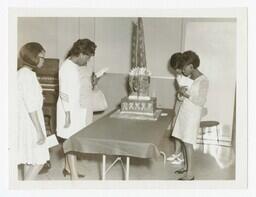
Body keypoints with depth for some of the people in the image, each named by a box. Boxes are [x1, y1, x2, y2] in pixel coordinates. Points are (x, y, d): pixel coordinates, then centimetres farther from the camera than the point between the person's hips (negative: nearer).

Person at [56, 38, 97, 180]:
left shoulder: (77, 66, 10)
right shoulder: (67, 67, -18)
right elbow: (65, 93, -21)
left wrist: (90, 83, 4)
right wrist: (68, 114, -22)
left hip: (80, 109, 9)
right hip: (72, 111, -9)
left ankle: (67, 168, 32)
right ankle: (74, 176, 5)